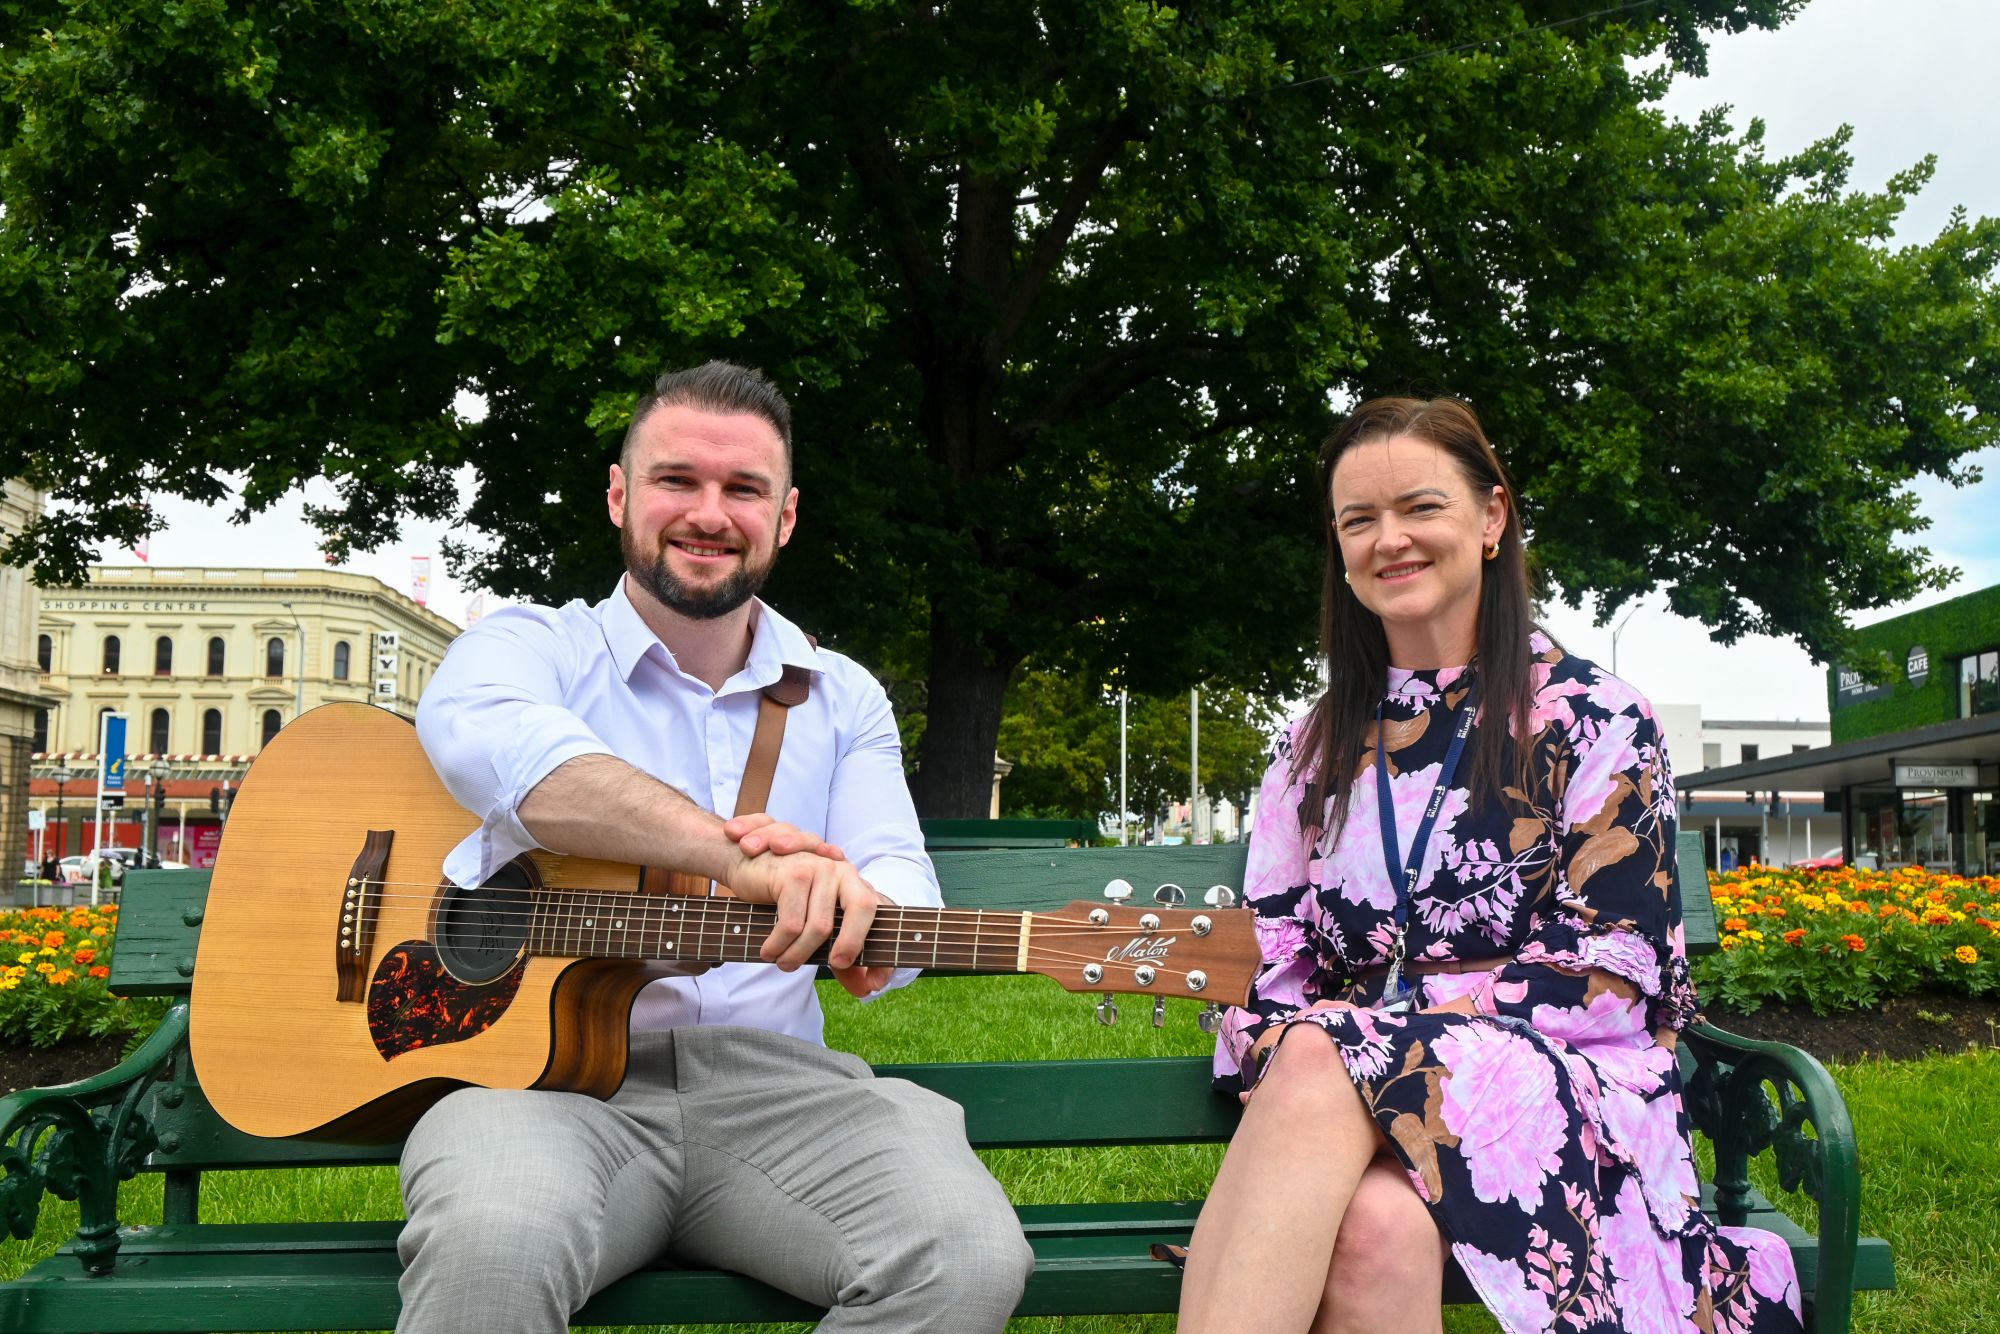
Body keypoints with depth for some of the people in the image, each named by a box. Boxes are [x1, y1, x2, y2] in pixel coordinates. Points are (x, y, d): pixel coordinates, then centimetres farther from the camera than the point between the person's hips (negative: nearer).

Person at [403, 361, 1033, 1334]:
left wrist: (843, 905, -24)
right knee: (490, 1246, -37)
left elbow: (904, 906, 2)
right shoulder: (533, 646, 7)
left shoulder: (842, 699, 17)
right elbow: (483, 733, -20)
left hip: (766, 1076, 4)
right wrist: (739, 859, -32)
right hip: (543, 1065, -3)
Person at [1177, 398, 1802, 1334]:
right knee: (1374, 1232, -37)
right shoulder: (1316, 748, 16)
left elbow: (1608, 975, -6)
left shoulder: (1594, 720, 3)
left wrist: (1376, 1027, -15)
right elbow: (1270, 957, 11)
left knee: (1321, 1065, -36)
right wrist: (1277, 1059, -13)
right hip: (1351, 1115, 3)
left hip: (1568, 1092, -2)